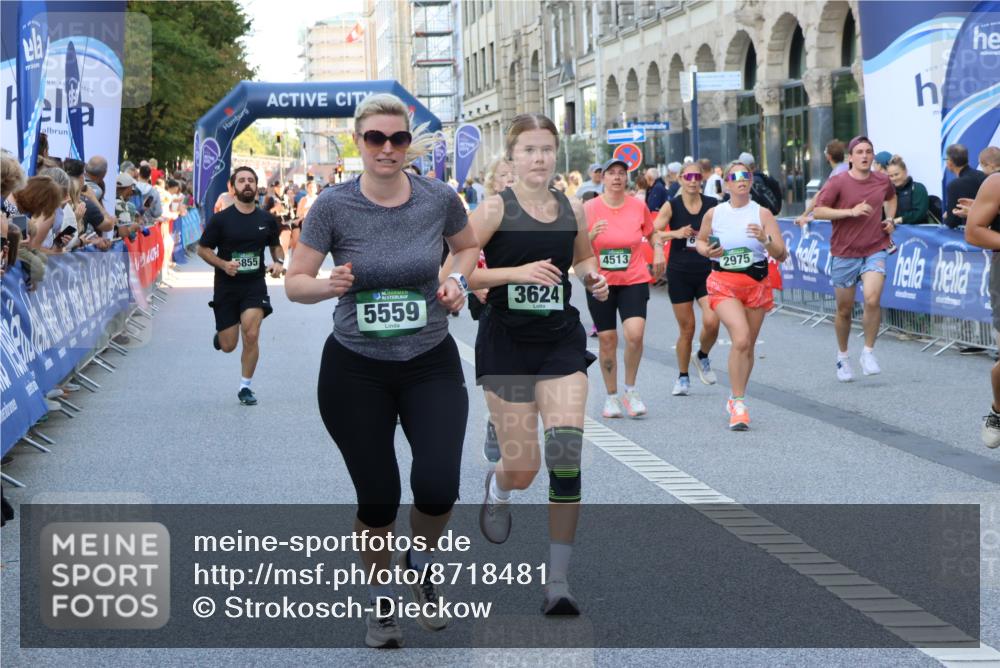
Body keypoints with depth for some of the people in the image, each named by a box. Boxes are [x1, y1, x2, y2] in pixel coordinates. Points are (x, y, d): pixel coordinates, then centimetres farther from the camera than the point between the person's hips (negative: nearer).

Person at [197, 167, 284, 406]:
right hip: (226, 287, -1)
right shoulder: (220, 219, -5)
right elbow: (202, 248, 0)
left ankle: (245, 387, 1)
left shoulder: (267, 220, 4)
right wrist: (223, 264, -17)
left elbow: (275, 245, 19)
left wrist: (278, 262, -3)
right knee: (228, 345, 2)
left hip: (255, 285, 1)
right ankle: (220, 334, 41)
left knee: (251, 335, -16)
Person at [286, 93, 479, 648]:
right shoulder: (334, 205, -10)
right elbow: (294, 282, -5)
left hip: (431, 364, 1)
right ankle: (381, 597, 32)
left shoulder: (439, 198, -6)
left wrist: (459, 280, -6)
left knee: (437, 488, -15)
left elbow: (469, 247, 14)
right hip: (355, 369, -1)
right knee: (377, 499, 4)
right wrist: (328, 286, -26)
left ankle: (421, 561, 21)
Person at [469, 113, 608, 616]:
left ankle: (558, 581, -8)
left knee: (566, 452, -14)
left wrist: (593, 278, 2)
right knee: (523, 468, 2)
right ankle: (498, 484, 44)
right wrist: (516, 272, -22)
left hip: (561, 340, 3)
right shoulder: (495, 209, -7)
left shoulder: (573, 210, 5)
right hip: (506, 342, -2)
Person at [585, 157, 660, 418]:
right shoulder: (589, 208, -5)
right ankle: (611, 396, 19)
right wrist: (591, 235, -21)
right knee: (607, 340, 3)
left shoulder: (638, 206, 0)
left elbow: (651, 232, 18)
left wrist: (658, 249, -1)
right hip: (601, 281, 0)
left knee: (635, 334, -16)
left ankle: (630, 389, 4)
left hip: (634, 280, 0)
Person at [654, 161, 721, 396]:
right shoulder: (672, 206, -2)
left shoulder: (713, 205, 2)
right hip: (680, 273, -1)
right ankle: (683, 378, 21)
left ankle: (702, 357, 16)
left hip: (707, 272, 1)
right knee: (687, 328, 3)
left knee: (711, 322, -16)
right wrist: (675, 233, -24)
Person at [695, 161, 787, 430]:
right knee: (741, 338, -22)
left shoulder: (762, 214, -2)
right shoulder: (714, 214, 0)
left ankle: (736, 399, 30)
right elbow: (700, 241, 18)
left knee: (748, 346, 10)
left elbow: (781, 255, -5)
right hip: (723, 284, -2)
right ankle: (738, 403, -15)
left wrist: (765, 239, -25)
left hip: (757, 284, 2)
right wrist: (707, 250, -5)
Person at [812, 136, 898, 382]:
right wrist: (851, 211, -19)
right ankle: (842, 357, 31)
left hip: (875, 251, 1)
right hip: (845, 253, -1)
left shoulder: (882, 181, 5)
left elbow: (891, 197, 28)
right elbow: (818, 211, -11)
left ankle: (868, 352, -4)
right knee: (844, 310, 9)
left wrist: (890, 219, 11)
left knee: (872, 299, -22)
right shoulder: (838, 182, -7)